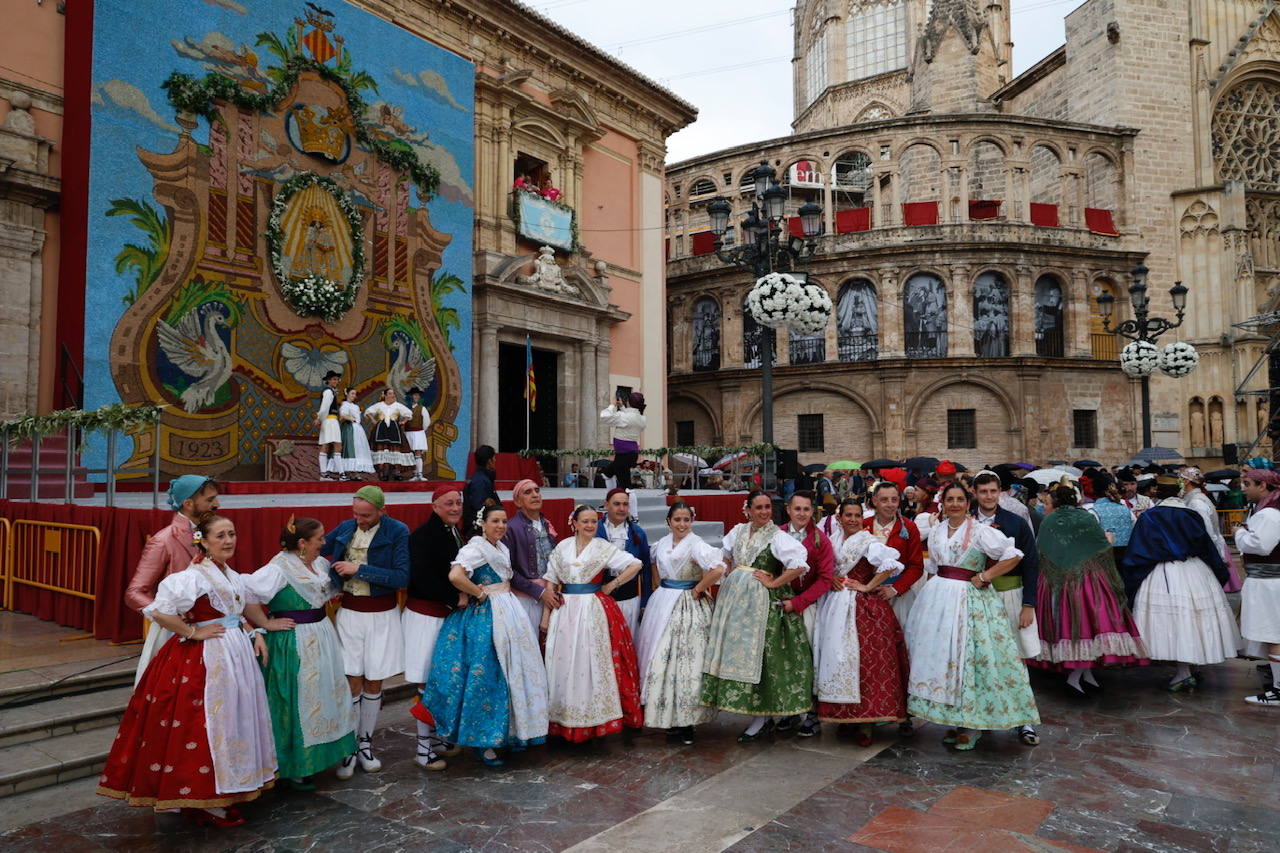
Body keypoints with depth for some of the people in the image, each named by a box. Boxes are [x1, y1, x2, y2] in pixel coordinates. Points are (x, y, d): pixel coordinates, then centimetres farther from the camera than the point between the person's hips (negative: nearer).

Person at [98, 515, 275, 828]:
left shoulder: (233, 576, 10)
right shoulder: (193, 576, -16)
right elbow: (159, 610, -25)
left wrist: (254, 633, 6)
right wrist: (192, 633, -19)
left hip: (236, 653, 9)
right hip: (204, 659, -9)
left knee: (233, 719, 14)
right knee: (206, 723, -2)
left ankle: (222, 791, 28)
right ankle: (204, 803, 11)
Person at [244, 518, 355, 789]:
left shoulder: (320, 563, 4)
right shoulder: (280, 568, -19)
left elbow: (333, 586, 26)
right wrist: (265, 623, -19)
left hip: (322, 639, 8)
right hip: (294, 642, -8)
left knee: (323, 697, 16)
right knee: (297, 703, 3)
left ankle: (320, 755, 32)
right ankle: (293, 768, 18)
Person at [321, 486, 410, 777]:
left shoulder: (398, 532, -11)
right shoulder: (345, 528, 1)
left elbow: (402, 577, -18)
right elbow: (316, 550, 14)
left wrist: (358, 569, -20)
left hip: (382, 615, -2)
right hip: (349, 613, 2)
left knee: (374, 683, 9)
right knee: (352, 682, 2)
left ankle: (365, 742, 26)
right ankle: (349, 747, 16)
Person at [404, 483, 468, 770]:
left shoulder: (455, 534, 11)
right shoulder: (424, 535, -16)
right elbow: (422, 577, -22)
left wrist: (458, 600, 5)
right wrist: (455, 600, -15)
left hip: (447, 614, 8)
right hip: (426, 614, -8)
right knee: (427, 681, -2)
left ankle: (435, 737, 26)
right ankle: (424, 749, 7)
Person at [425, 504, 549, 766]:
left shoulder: (501, 547, 15)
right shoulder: (476, 547, -13)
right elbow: (455, 576, -28)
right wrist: (481, 593, -16)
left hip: (508, 614, 9)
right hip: (486, 617, -9)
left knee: (511, 673, 13)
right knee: (487, 677, -4)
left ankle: (508, 733, 25)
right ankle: (482, 742, 6)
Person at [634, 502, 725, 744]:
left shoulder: (695, 545, -15)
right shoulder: (663, 544, 7)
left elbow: (718, 569, -29)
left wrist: (697, 589, -17)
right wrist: (659, 586, 12)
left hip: (688, 607, -7)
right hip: (663, 604, 7)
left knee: (685, 661, -3)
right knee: (660, 659, 10)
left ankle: (685, 722, 7)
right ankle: (666, 715, 22)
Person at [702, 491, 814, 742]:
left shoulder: (777, 537, -10)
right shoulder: (738, 531, 9)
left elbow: (799, 565, -22)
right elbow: (724, 557, 26)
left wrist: (773, 583, -16)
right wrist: (727, 577, 11)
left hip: (762, 603, -6)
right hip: (734, 599, 6)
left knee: (757, 655, -3)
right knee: (735, 652, 8)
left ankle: (763, 719, 9)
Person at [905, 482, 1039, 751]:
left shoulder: (980, 531, -6)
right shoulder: (935, 532, 11)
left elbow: (1014, 555, -11)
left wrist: (985, 576, -12)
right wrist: (937, 588, 13)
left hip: (969, 598, -6)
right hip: (938, 598, 6)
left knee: (969, 656, -5)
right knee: (940, 655, 5)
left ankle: (972, 725, 5)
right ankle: (953, 721, 16)